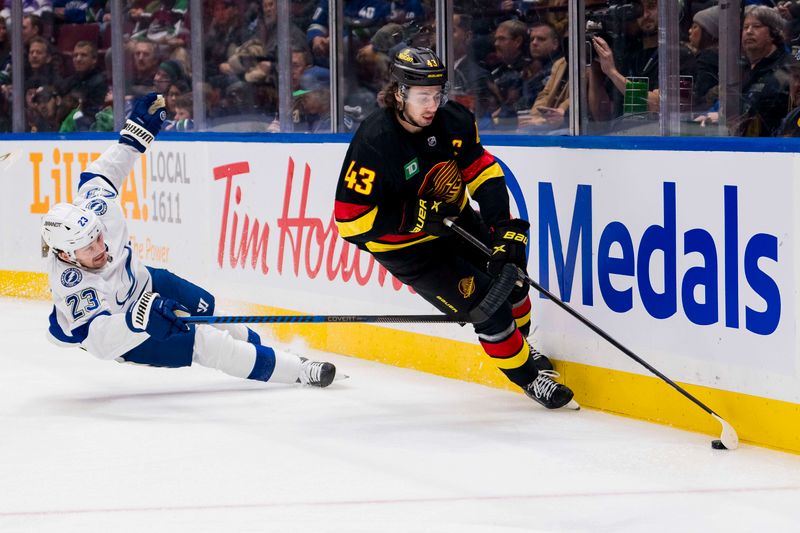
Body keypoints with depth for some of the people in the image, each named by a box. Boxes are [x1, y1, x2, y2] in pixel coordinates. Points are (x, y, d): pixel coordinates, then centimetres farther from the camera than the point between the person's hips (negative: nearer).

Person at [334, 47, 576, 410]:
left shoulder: (453, 121, -14)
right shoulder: (373, 144, -31)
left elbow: (482, 173, -5)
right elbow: (350, 221, -29)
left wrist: (506, 228, -17)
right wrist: (417, 216, -31)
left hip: (454, 221, 6)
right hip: (406, 245, -6)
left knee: (509, 275, 12)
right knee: (486, 304, -13)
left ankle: (518, 346, 42)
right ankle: (526, 376, 9)